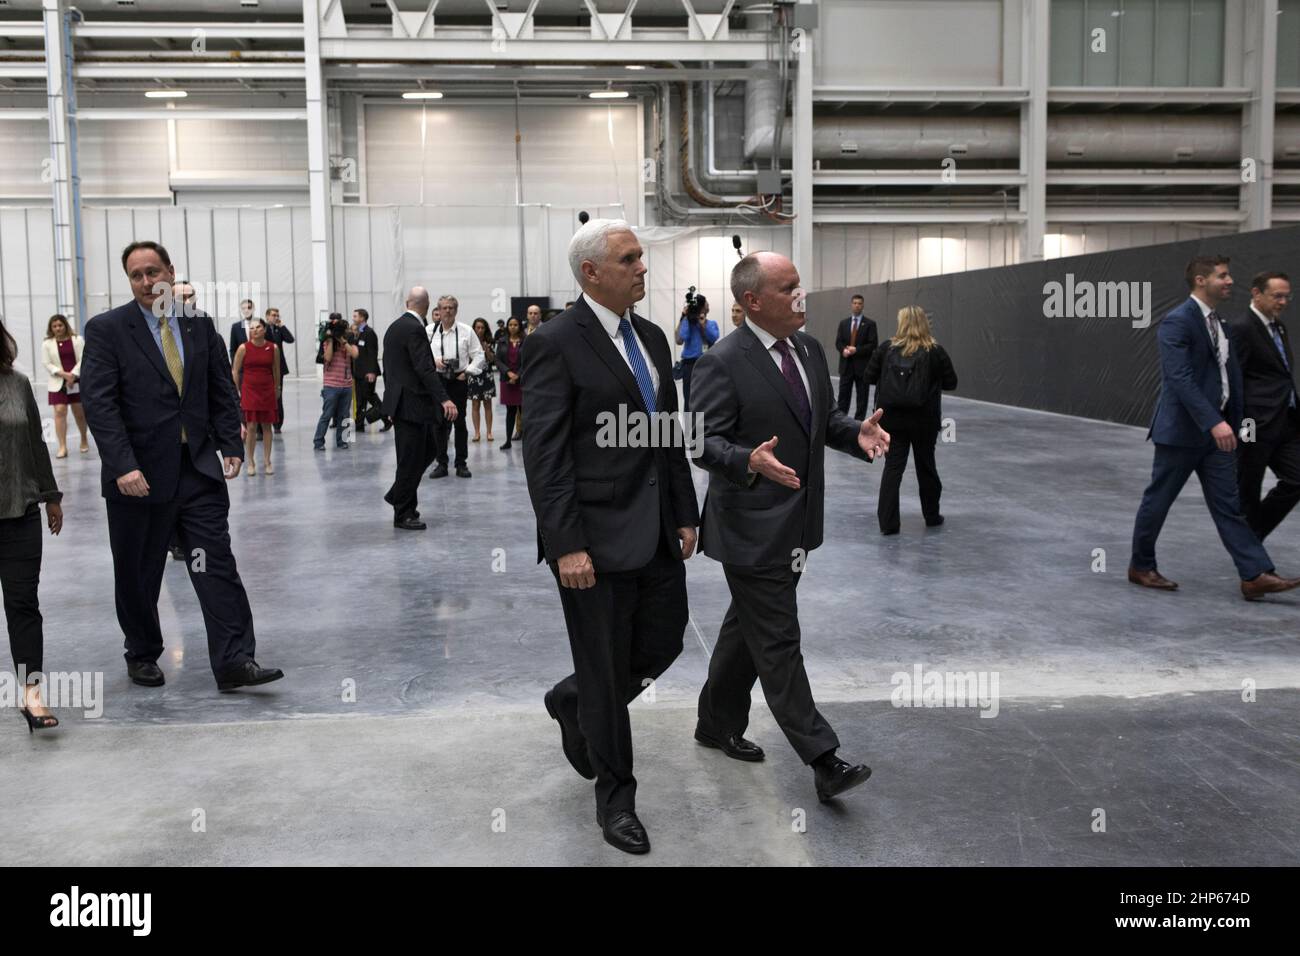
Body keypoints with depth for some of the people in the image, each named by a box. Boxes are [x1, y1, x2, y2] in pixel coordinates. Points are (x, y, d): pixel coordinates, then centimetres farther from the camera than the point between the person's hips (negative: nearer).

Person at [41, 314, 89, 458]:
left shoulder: (77, 340, 1)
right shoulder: (47, 344, 4)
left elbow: (83, 360, -5)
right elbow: (47, 364, -1)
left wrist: (72, 375, -15)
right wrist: (63, 374, -15)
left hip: (77, 382, 0)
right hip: (58, 384, 0)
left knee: (79, 413, 7)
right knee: (60, 412, -10)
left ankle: (84, 440, 30)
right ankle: (62, 447, -11)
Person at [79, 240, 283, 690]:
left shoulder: (200, 325, 8)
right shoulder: (106, 329, -4)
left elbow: (222, 392, 11)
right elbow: (98, 403, -11)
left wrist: (231, 446, 0)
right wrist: (123, 466, -20)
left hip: (200, 468, 2)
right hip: (138, 474, -2)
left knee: (217, 565, -3)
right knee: (138, 574, 11)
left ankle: (233, 662, -1)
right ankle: (142, 656, 30)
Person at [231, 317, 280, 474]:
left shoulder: (273, 348, 0)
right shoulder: (243, 348, -4)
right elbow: (235, 371, 3)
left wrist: (276, 389, 19)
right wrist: (238, 391, 5)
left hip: (268, 391, 2)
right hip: (249, 391, -2)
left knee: (267, 426, 6)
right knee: (251, 428, -2)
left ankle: (267, 462, 14)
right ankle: (251, 463, 7)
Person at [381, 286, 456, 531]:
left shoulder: (394, 327, 14)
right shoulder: (414, 328, -16)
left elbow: (388, 367, 19)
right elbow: (424, 368, -24)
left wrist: (392, 402, 26)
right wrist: (443, 398, -28)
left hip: (400, 401, 10)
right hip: (411, 403, -10)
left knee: (427, 451, 18)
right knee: (411, 458, -2)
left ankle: (398, 495, 24)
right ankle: (403, 514, 6)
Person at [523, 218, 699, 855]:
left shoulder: (652, 337, 11)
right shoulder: (555, 343, -12)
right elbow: (544, 455, -16)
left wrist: (685, 514, 12)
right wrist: (566, 546, -20)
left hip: (656, 533, 7)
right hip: (597, 537, -7)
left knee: (664, 643, 14)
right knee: (606, 672, 6)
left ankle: (573, 704, 42)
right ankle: (615, 797, 26)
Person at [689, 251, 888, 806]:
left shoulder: (810, 349, 8)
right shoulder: (723, 363, -16)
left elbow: (825, 417, 17)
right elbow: (704, 440, -17)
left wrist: (857, 433, -5)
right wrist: (749, 461, -36)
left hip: (796, 524, 8)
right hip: (752, 527, -8)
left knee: (748, 627, 20)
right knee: (777, 642, -2)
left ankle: (718, 725, 36)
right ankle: (822, 760, 2)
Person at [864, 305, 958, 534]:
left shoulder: (886, 348, -3)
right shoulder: (935, 352, -5)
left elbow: (868, 377, 1)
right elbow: (950, 383, 1)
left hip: (891, 418, 0)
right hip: (924, 419, 0)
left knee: (892, 467, 5)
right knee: (926, 466, 15)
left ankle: (887, 522, 0)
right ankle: (932, 516, 29)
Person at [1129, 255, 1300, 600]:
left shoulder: (1219, 323, 13)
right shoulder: (1177, 322, -15)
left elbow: (1229, 376, 16)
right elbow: (1181, 379, -25)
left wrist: (1232, 422, 13)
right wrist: (1214, 422, -31)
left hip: (1216, 429, 8)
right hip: (1181, 430, -8)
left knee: (1229, 504, 4)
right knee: (1158, 500, 6)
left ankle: (1255, 576, 2)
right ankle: (1141, 567, 20)